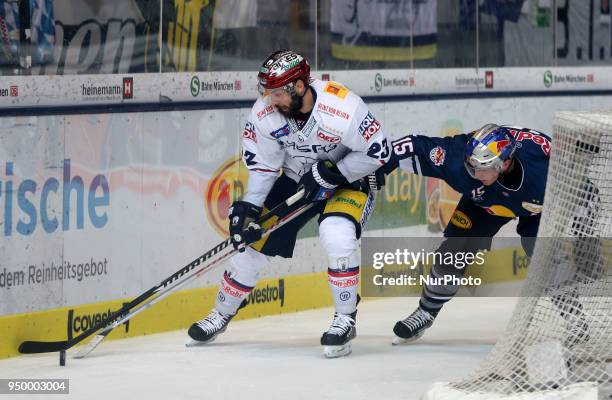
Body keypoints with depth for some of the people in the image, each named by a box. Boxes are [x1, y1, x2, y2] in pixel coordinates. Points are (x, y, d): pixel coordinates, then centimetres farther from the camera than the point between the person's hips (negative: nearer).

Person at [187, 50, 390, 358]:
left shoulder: (342, 108, -33)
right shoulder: (265, 112, -19)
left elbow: (378, 153, -24)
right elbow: (261, 162, -7)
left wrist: (328, 173, -26)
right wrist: (248, 207, -15)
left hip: (347, 179, -5)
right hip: (295, 181, 5)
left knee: (336, 237, -32)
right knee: (254, 242, 3)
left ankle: (345, 319, -13)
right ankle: (221, 315, 26)